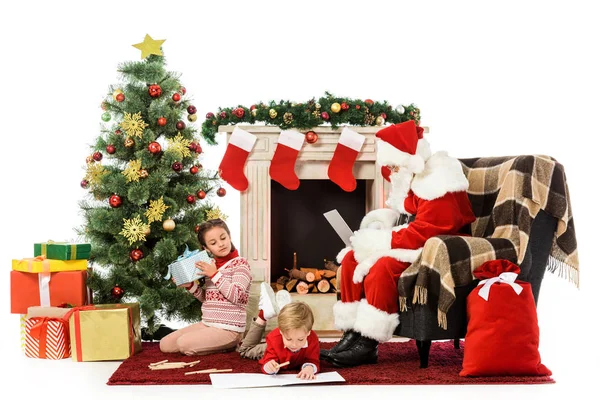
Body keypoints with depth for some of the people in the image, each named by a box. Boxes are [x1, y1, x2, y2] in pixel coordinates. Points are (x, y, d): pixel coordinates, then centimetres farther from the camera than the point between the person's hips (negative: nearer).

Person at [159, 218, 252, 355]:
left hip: (229, 329, -8)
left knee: (184, 344, -24)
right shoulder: (211, 265, 11)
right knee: (165, 344, 4)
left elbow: (236, 296, -21)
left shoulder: (240, 263, -9)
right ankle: (219, 343, 10)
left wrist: (215, 274, -18)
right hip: (206, 324, 8)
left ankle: (230, 345, -3)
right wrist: (190, 286, 1)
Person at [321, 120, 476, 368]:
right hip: (412, 245, 10)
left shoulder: (436, 185, -20)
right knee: (352, 259, -4)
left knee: (382, 268, -32)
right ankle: (352, 335, -9)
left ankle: (367, 345, -25)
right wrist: (377, 226, -5)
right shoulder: (409, 181, 11)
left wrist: (379, 241, -21)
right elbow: (396, 216, 18)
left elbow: (422, 233, -26)